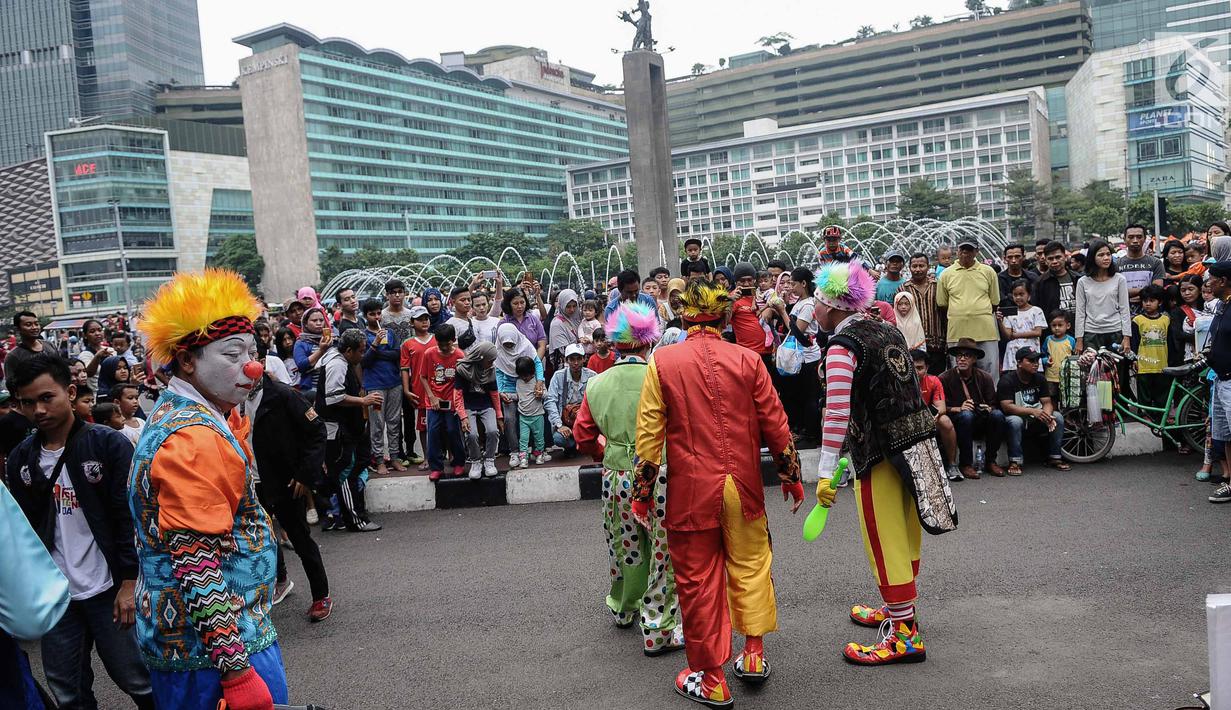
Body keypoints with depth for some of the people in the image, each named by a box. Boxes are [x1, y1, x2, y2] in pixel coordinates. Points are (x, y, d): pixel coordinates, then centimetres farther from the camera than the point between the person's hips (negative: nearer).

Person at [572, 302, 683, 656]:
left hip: (617, 477, 5)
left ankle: (624, 610, 43)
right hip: (659, 476, -5)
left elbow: (583, 436, 9)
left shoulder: (596, 385, -1)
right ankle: (658, 632, 14)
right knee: (663, 553, 7)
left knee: (626, 547, 23)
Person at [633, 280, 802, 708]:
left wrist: (642, 492, 2)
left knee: (697, 580, 8)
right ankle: (754, 654, 26)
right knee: (750, 565, 21)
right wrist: (791, 476, 14)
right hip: (742, 484, 2)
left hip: (690, 490, -1)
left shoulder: (662, 362, -5)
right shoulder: (747, 360, -2)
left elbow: (649, 432, -6)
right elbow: (775, 424, 2)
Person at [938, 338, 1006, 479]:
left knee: (997, 415, -25)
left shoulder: (985, 377, 3)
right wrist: (959, 409, -22)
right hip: (956, 423, -3)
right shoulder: (944, 378, -6)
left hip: (981, 423, 3)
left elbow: (994, 405, 6)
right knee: (966, 415, -34)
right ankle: (965, 464, -21)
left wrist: (988, 408, -16)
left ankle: (990, 461, -9)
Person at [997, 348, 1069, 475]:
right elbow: (1006, 407, -24)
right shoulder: (1007, 380, -15)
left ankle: (1054, 458, -7)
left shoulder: (1039, 379, 4)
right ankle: (1015, 462, -29)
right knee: (1014, 421, -38)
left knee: (1058, 417, -15)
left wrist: (1047, 416, -27)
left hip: (1035, 420, 6)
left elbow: (1047, 402, -3)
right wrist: (1032, 411, -34)